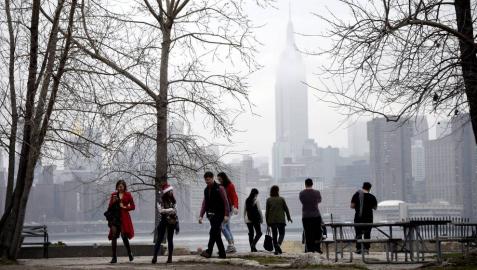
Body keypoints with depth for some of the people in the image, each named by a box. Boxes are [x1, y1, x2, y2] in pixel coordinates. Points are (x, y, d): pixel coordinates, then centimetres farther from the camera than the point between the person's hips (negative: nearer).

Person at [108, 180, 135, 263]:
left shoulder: (128, 195, 3)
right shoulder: (114, 194, 11)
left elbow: (133, 206, 3)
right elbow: (110, 206, 11)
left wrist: (125, 207, -12)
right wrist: (113, 201, -7)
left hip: (124, 217, -3)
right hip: (115, 217, 3)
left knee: (124, 236, -7)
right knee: (113, 236, -5)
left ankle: (130, 253, 16)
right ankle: (114, 257, -2)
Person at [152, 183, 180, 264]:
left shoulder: (172, 200, 9)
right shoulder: (162, 200, -6)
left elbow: (174, 210, 14)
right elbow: (161, 210, -15)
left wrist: (177, 222, 11)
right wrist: (170, 210, -11)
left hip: (171, 221, 4)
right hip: (164, 220, -4)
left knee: (170, 239, 5)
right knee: (159, 239, -5)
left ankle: (170, 257, 8)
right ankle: (155, 256, -4)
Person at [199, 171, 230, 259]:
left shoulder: (219, 188, -7)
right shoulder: (206, 190, 13)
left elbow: (225, 202, -9)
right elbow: (204, 203, 15)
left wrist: (226, 215, -15)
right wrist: (201, 215, 7)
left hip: (219, 214, -7)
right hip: (211, 214, 7)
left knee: (213, 232, -17)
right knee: (217, 234, 6)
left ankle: (209, 251, -21)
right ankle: (222, 254, 10)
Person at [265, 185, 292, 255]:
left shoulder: (269, 200, -1)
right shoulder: (281, 199, -4)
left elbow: (267, 211, -1)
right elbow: (286, 209, 2)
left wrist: (267, 221, 6)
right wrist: (289, 217, 16)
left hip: (272, 220, 2)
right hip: (281, 220, -2)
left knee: (274, 234, 9)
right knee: (282, 233, 9)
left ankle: (276, 250, 6)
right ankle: (278, 244, -19)